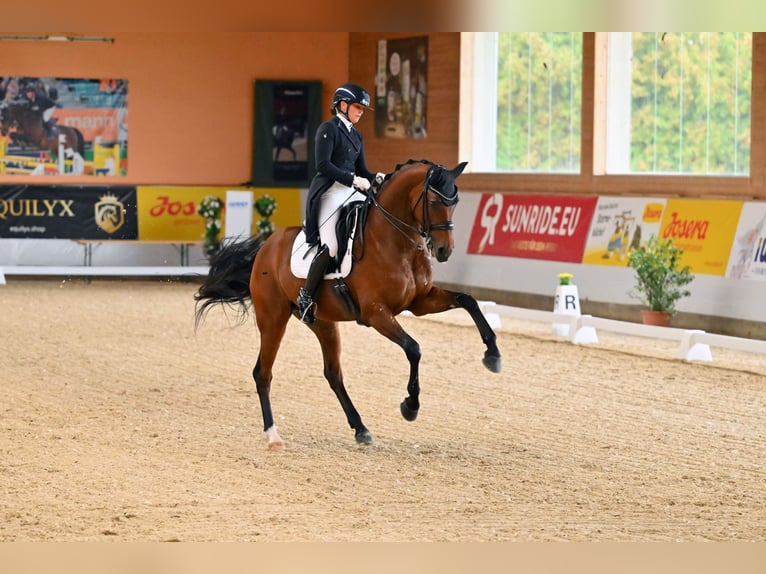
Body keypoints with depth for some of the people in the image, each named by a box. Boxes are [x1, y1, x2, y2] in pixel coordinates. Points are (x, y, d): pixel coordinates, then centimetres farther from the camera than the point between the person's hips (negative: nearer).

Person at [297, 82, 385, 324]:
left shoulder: (356, 136, 19)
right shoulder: (328, 129, -5)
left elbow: (361, 170, 19)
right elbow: (323, 164, -16)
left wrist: (375, 178, -2)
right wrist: (353, 179, -20)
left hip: (352, 193, 8)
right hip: (330, 192, -8)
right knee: (331, 246, -21)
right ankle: (306, 297, -7)